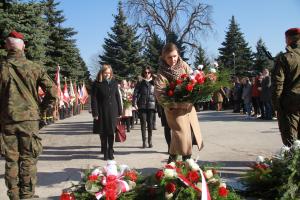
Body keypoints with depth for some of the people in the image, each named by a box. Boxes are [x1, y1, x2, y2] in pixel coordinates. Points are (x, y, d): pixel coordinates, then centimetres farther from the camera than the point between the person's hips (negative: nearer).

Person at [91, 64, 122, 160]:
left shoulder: (114, 83, 8)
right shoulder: (97, 84, -1)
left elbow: (118, 97, 10)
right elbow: (94, 99, -3)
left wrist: (119, 112, 6)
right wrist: (95, 113, -10)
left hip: (112, 112, 2)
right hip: (102, 112, -2)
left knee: (111, 132, 5)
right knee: (103, 133, 4)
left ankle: (110, 152, 17)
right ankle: (105, 153, 14)